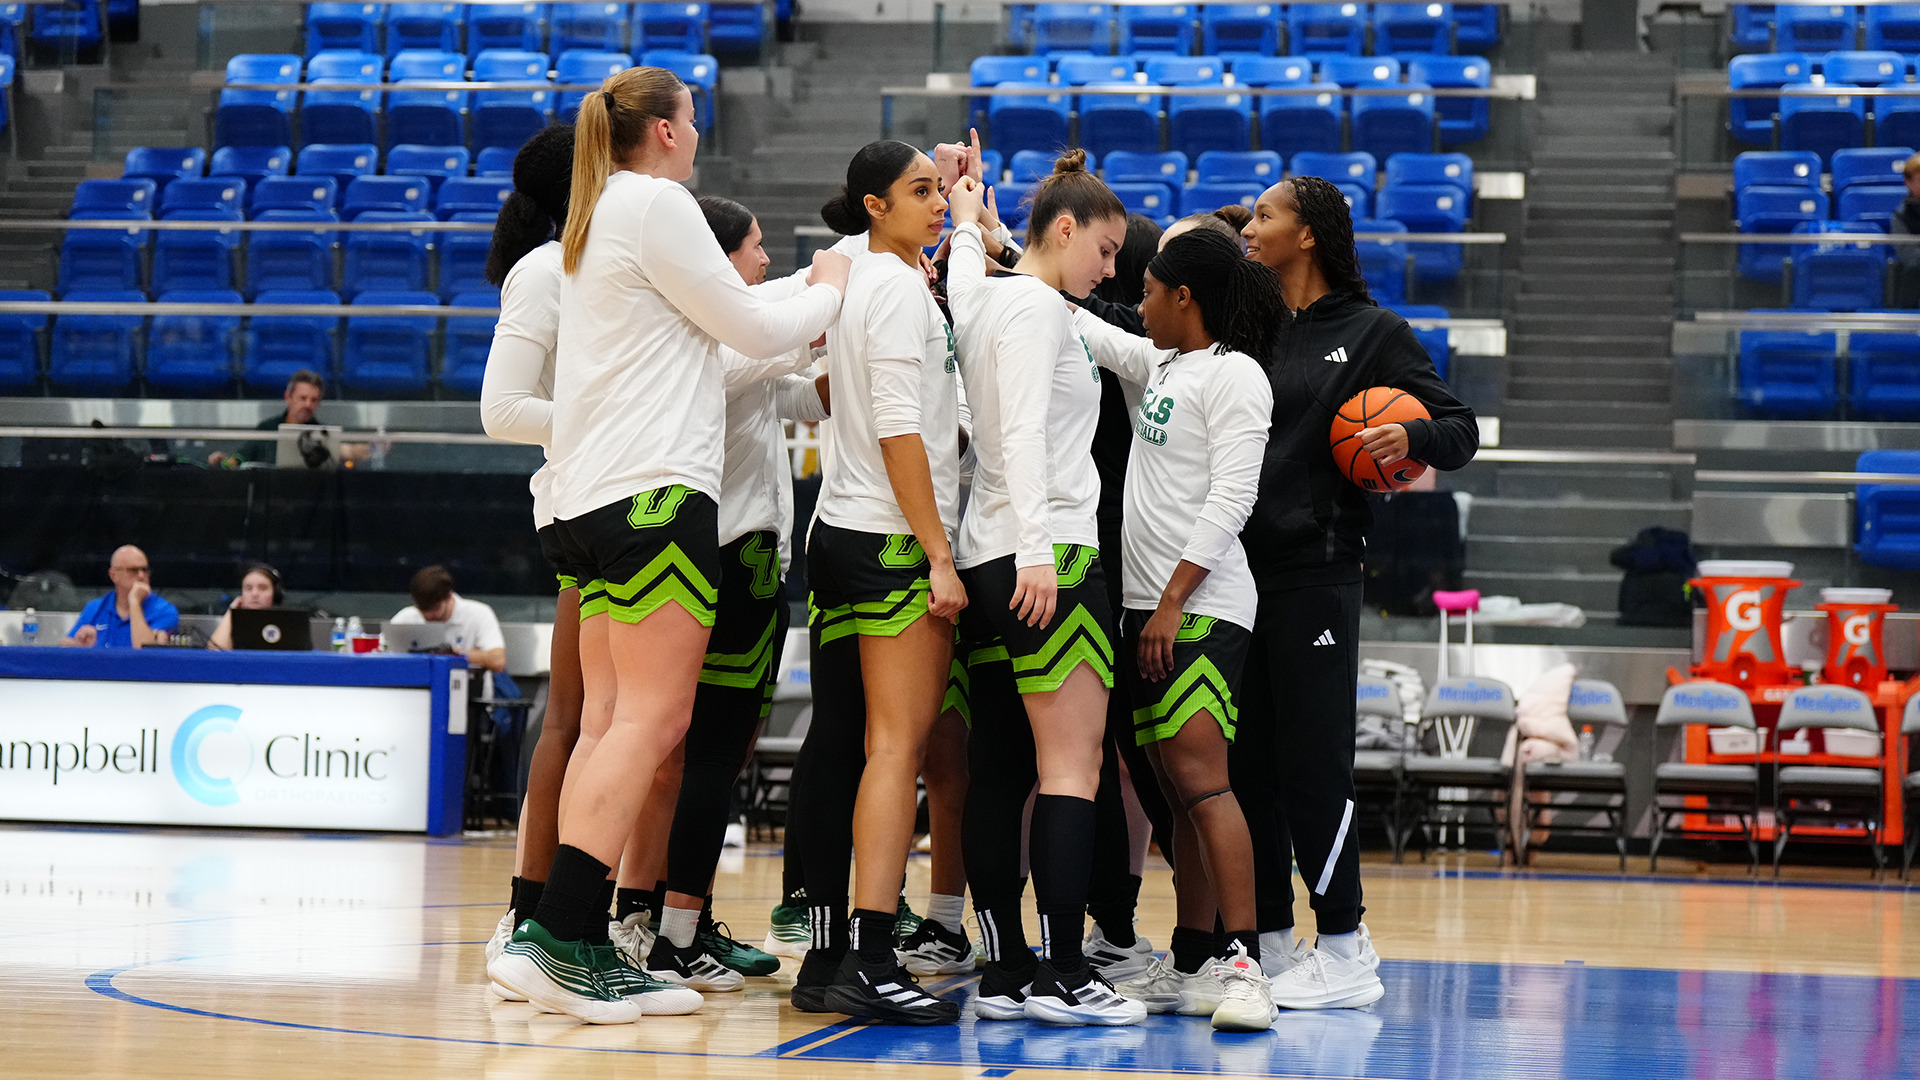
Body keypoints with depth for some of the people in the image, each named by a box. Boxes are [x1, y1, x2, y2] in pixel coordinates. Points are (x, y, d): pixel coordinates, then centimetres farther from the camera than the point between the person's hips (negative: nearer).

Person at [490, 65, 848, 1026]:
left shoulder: (595, 216, 23)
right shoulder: (657, 203, -6)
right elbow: (754, 329, -3)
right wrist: (829, 292, 15)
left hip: (593, 499, 10)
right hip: (656, 487, -10)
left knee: (610, 721, 6)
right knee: (653, 717, -13)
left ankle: (584, 947, 2)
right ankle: (555, 934, -21)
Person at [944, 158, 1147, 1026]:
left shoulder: (983, 296, 17)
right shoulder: (1037, 307, -8)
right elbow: (1024, 434, -18)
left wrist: (967, 222, 54)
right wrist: (1038, 553, -25)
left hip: (988, 558, 10)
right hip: (1047, 552, -10)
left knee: (1001, 770, 7)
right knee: (1073, 764, -10)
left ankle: (1006, 971, 7)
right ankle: (1064, 977, -14)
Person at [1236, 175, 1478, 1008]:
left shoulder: (1370, 332, 1)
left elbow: (1462, 426, 1)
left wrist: (1413, 439, -22)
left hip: (1315, 571, -6)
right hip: (1238, 565, 6)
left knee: (1312, 762, -5)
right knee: (1243, 763, 8)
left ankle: (1344, 952, 4)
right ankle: (1270, 945, 18)